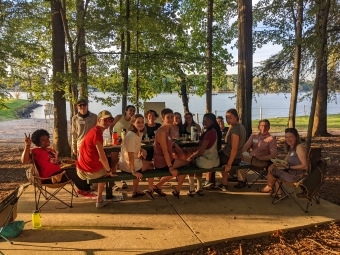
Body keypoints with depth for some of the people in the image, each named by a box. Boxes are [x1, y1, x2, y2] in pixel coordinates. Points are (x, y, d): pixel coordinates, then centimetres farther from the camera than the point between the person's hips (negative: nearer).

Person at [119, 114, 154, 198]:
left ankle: (135, 191, 39)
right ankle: (150, 190, 26)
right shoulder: (131, 136, -25)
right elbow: (130, 155, -26)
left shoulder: (139, 133, 3)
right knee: (151, 165, 10)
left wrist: (142, 151, -6)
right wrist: (133, 172, -24)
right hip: (128, 165, -9)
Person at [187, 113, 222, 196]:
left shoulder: (209, 133, -20)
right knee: (197, 159, 32)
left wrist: (192, 156, -4)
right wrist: (195, 153, 9)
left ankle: (192, 189, 17)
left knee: (189, 161, 16)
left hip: (207, 161, -8)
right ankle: (199, 188, 30)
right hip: (215, 161, 8)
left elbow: (201, 150, -21)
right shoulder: (215, 131, 8)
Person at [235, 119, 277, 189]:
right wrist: (243, 155, -17)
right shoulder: (253, 136, 10)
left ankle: (242, 181, -10)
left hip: (262, 162, -5)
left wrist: (260, 158, -19)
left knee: (243, 159, -27)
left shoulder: (271, 139, -5)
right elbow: (245, 147, 4)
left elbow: (274, 155, -11)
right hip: (250, 158, 5)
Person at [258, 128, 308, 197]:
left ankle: (269, 188, 21)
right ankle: (279, 192, 14)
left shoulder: (299, 147, -18)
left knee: (272, 170, -9)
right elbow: (285, 161, 12)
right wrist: (277, 163, -7)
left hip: (297, 176, -10)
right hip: (290, 172, 10)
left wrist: (289, 167, -23)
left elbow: (305, 166, -23)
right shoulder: (291, 148, 11)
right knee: (271, 168, 16)